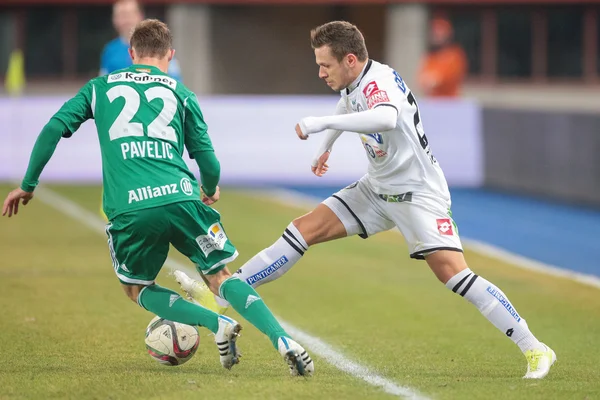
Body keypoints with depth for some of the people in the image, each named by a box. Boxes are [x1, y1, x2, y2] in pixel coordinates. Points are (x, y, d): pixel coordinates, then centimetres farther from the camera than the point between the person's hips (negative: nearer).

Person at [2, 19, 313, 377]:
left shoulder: (100, 88, 20)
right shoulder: (179, 92, 19)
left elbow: (53, 130, 10)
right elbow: (208, 162, 16)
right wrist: (211, 192, 38)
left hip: (128, 209, -1)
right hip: (180, 199, 1)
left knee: (137, 289, 21)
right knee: (221, 277, 13)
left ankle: (217, 324, 0)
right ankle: (283, 341, -8)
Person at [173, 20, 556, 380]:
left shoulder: (380, 82, -25)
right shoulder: (355, 83, 3)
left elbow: (387, 118, -50)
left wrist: (320, 123, -46)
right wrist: (325, 148, 45)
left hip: (418, 193, -9)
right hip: (378, 189, 9)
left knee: (452, 272, -22)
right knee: (303, 230, 1)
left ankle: (533, 348, -15)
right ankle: (220, 298, 3)